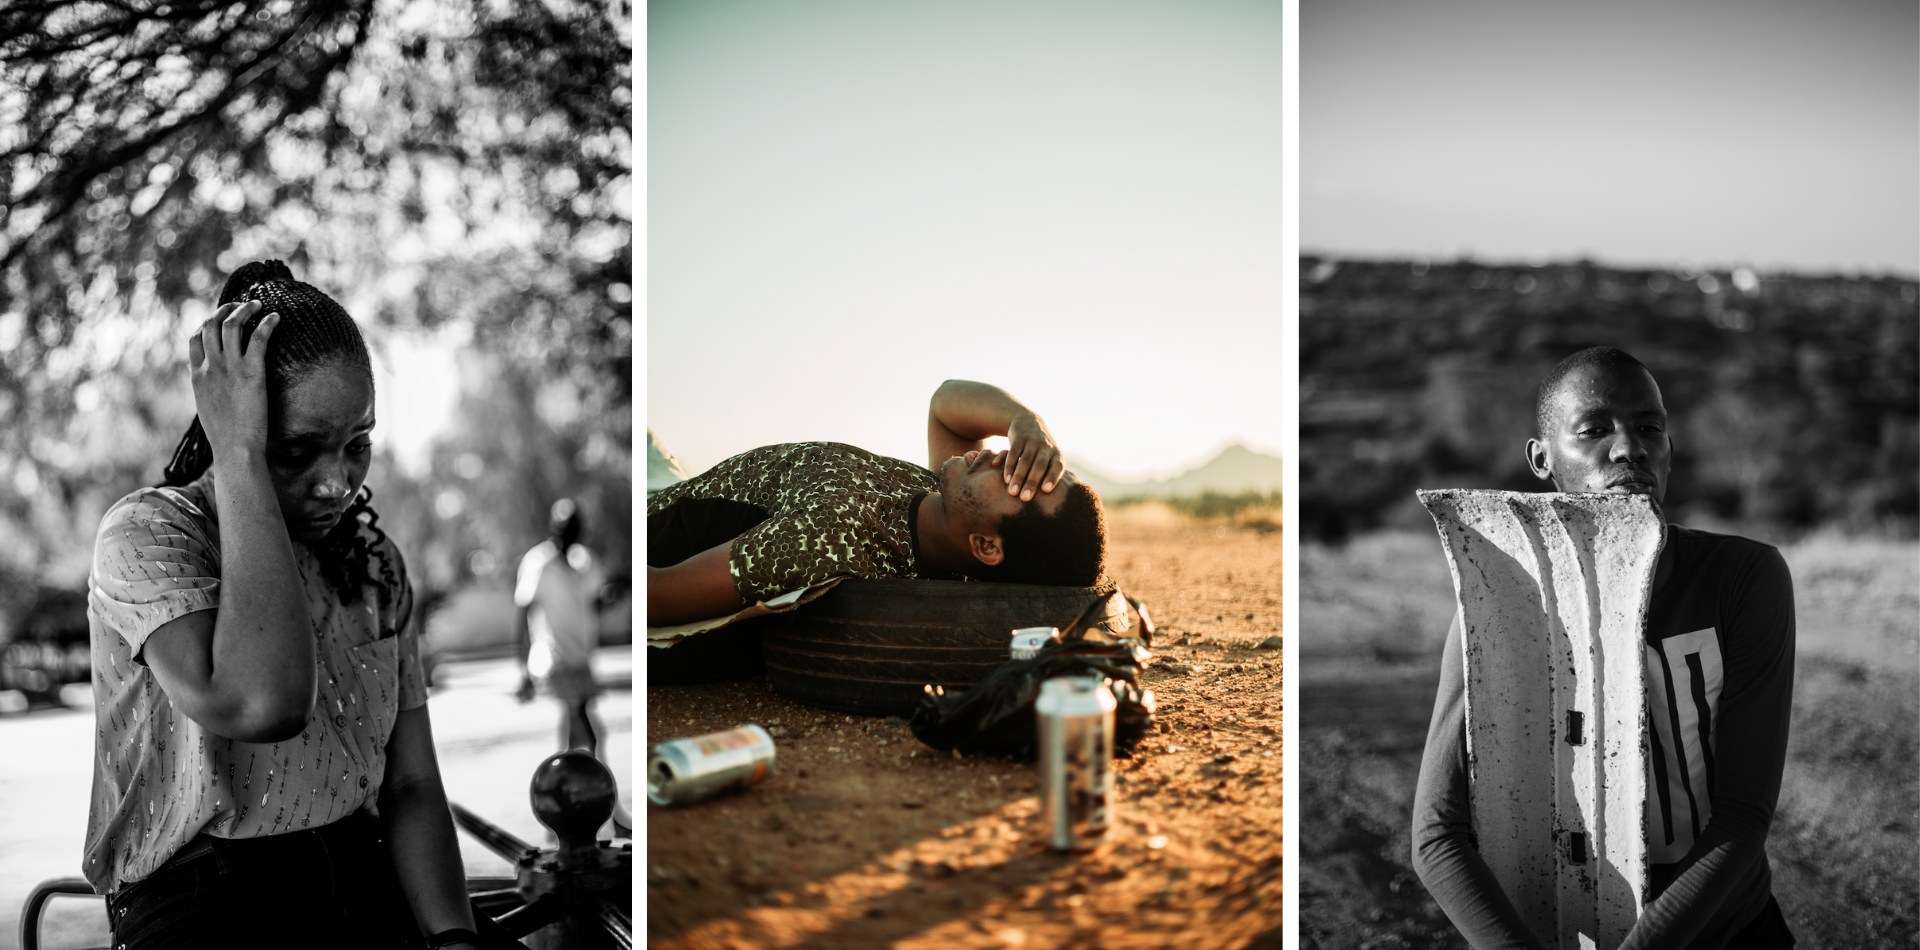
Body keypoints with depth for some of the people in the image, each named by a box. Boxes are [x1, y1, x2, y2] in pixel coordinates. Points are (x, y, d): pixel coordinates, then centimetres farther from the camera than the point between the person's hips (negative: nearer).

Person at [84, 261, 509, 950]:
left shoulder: (373, 562, 11)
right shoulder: (145, 534, -8)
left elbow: (411, 785, 8)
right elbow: (261, 703, -28)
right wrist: (239, 457, -22)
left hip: (367, 876, 5)